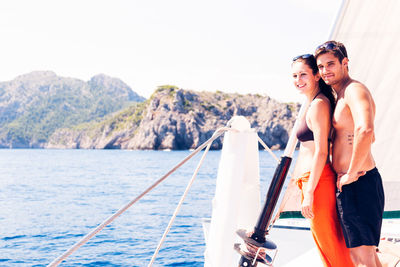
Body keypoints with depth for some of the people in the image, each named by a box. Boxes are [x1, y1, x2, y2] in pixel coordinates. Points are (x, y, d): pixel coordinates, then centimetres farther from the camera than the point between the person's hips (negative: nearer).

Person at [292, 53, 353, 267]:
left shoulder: (318, 105, -14)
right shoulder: (322, 101, 16)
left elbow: (321, 152, -19)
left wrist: (309, 193, -19)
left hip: (316, 181, -10)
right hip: (312, 181, 10)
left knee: (330, 244, -2)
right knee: (323, 241, 17)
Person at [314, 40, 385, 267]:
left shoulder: (354, 90, -12)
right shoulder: (342, 95, 20)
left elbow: (365, 131, -32)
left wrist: (351, 173, -24)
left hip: (358, 184, -11)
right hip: (350, 186, 11)